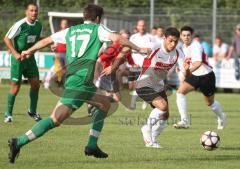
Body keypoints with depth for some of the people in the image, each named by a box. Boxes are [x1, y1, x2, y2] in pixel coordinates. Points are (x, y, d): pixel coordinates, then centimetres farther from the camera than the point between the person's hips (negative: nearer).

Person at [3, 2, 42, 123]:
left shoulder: (39, 25, 0)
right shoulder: (20, 25, -19)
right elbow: (7, 39, -13)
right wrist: (15, 53, -21)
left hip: (30, 57, 6)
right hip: (18, 58, -6)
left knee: (35, 84, 4)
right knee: (15, 87, -4)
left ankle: (32, 111, 22)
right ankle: (8, 114, 10)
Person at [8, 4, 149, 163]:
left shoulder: (70, 31, 23)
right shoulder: (97, 29, 8)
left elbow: (46, 40, 30)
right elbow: (116, 38, -7)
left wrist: (29, 51, 45)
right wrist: (139, 49, 0)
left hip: (71, 77, 8)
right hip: (81, 79, -8)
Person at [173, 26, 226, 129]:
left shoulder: (196, 47, -27)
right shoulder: (184, 46, -1)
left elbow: (198, 63, -45)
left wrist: (189, 71, -58)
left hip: (206, 76, -6)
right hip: (194, 75, 6)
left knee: (210, 103, 13)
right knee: (180, 91, -18)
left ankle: (221, 117, 46)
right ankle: (185, 121, -18)